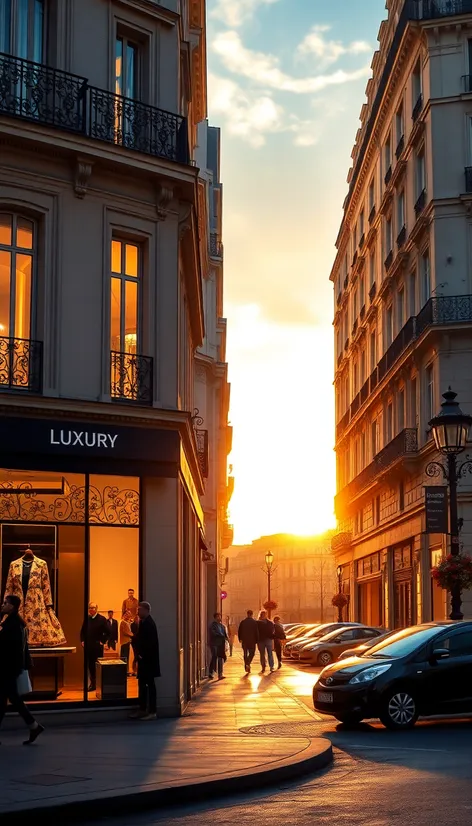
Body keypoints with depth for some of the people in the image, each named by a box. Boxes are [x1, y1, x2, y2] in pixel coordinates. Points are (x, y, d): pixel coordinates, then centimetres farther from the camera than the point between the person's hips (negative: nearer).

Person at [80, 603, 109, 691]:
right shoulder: (87, 619, 7)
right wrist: (82, 641, 6)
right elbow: (83, 631, 17)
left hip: (97, 646, -4)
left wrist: (102, 641, -10)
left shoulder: (101, 619, -5)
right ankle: (93, 683, 16)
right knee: (90, 665, 8)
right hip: (88, 646, 4)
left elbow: (107, 632, -5)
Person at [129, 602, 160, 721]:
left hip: (148, 660, -9)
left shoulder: (149, 623, -16)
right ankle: (142, 710, 21)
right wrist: (138, 655, 8)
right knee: (142, 684, 14)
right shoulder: (143, 622, 12)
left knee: (150, 685, -4)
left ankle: (152, 712, 0)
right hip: (143, 659, 9)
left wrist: (142, 655, -17)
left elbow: (151, 643, -23)